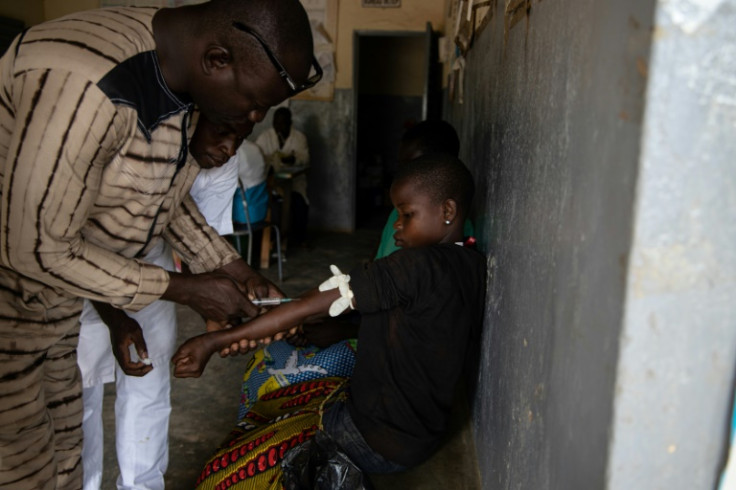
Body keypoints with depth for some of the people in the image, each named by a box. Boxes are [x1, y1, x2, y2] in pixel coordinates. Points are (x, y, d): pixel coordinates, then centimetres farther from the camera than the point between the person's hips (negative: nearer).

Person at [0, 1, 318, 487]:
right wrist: (185, 289, -20)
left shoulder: (177, 80, -3)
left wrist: (232, 268, 1)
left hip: (51, 291, 8)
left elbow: (166, 197, 10)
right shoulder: (86, 82, -32)